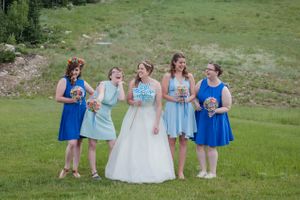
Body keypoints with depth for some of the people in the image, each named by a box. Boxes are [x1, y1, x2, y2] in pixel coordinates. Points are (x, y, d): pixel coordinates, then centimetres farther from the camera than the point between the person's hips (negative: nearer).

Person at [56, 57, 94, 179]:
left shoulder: (82, 82, 11)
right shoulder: (64, 81, -3)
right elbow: (58, 98, -11)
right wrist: (72, 100, -15)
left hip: (82, 115, 5)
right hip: (70, 115, -5)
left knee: (79, 142, 7)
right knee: (72, 143, -13)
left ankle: (75, 169, 17)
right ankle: (66, 168, 5)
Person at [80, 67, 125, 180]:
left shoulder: (118, 89, 6)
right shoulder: (104, 84, -8)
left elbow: (122, 98, -16)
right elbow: (100, 95, -30)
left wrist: (120, 84, -7)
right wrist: (97, 101, -51)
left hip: (106, 119, 5)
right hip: (94, 117, -5)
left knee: (113, 145, 0)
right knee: (92, 145, -2)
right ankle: (94, 172, 4)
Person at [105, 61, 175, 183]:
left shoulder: (156, 85, -8)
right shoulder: (133, 83, -2)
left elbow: (159, 105, -7)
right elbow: (128, 100, 8)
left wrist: (157, 123, -11)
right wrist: (134, 102, -15)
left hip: (150, 117, -2)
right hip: (135, 117, 2)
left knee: (151, 147, 0)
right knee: (132, 145, 4)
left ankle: (152, 173, 11)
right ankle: (132, 172, 13)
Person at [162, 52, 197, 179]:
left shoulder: (189, 76, 9)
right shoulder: (168, 76, 2)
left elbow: (193, 94, 8)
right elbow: (164, 94, -2)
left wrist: (186, 100, -12)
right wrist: (176, 99, -16)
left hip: (186, 110, 3)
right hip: (172, 110, -2)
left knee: (184, 140, 3)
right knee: (171, 140, -1)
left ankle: (181, 171, 8)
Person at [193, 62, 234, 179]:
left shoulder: (223, 89, -12)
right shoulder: (202, 83, -2)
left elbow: (227, 107, -8)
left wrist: (215, 111, -24)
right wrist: (196, 103, -9)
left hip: (215, 120, -4)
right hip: (200, 118, 4)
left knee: (211, 146, 3)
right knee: (199, 144, 5)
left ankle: (213, 172, 15)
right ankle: (203, 170, 17)